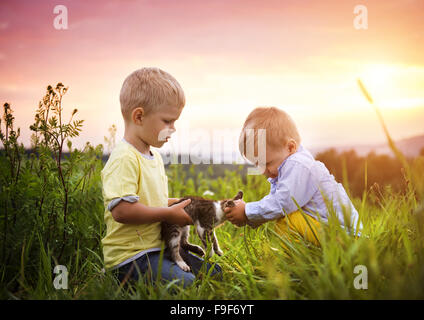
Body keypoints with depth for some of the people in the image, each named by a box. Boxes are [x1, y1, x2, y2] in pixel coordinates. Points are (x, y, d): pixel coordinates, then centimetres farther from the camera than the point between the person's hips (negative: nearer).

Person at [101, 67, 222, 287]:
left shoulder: (154, 156, 14)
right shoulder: (124, 159, -19)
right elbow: (121, 210, -28)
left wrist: (177, 204, 10)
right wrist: (168, 213, -18)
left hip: (158, 248, 9)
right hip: (130, 258, -9)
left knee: (214, 273, 9)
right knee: (187, 285, -25)